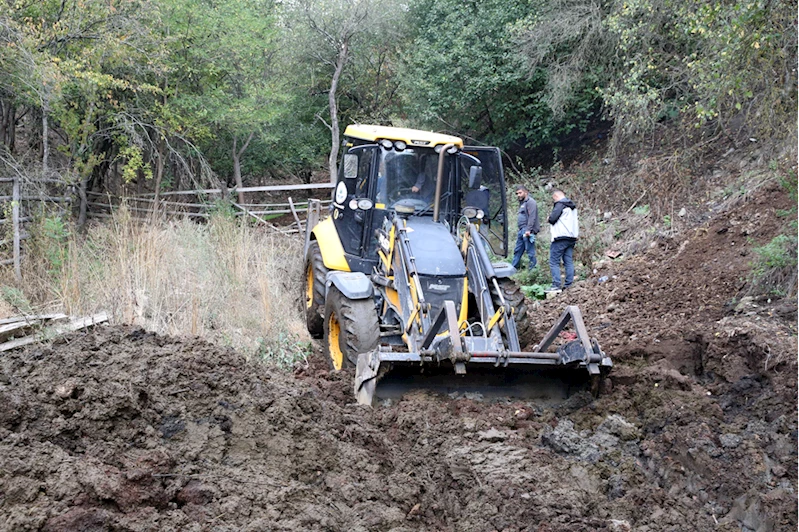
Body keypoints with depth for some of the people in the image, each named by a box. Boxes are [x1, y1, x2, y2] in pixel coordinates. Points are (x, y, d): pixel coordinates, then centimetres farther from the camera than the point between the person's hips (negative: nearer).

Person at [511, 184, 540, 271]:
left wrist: (528, 229, -25)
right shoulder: (522, 203, 22)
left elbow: (532, 217, -19)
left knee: (530, 251, -8)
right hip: (521, 231, 10)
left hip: (527, 231, -10)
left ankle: (533, 267, -5)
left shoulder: (530, 202, -10)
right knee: (517, 251, 12)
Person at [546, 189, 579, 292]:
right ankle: (569, 284, 8)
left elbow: (552, 219, -16)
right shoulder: (573, 206, 18)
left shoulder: (560, 204, -10)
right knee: (569, 262, 9)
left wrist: (549, 219, 4)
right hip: (572, 237, 9)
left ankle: (556, 285, -11)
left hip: (560, 237, -9)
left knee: (554, 262, -5)